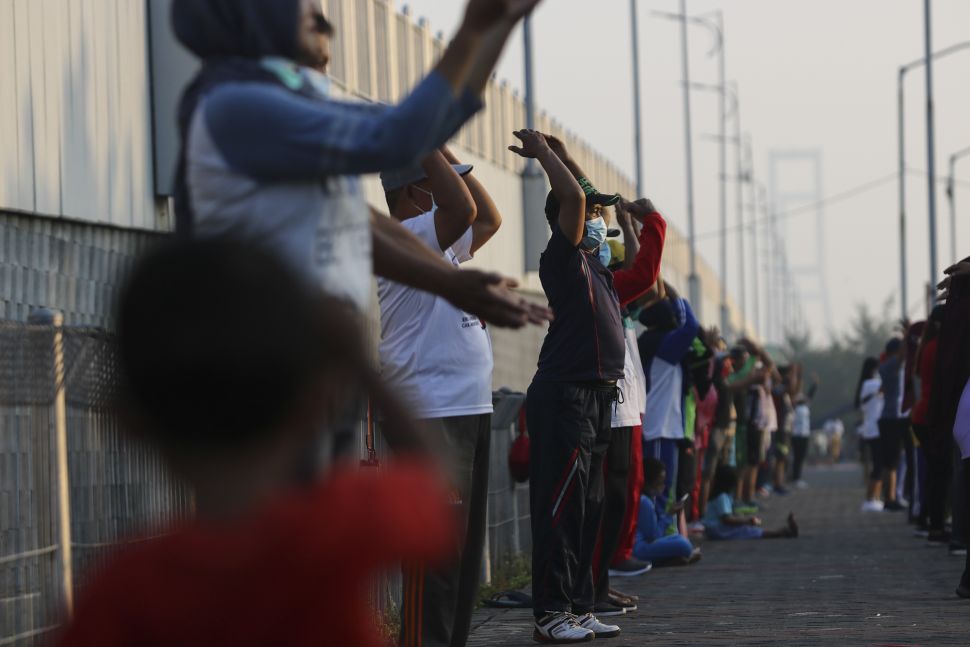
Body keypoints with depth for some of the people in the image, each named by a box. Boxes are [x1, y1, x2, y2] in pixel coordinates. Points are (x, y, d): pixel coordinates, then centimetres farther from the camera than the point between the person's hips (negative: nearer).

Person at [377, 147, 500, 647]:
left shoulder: (442, 244, 19)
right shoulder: (402, 239, -10)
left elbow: (489, 218, 28)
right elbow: (463, 210, -25)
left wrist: (442, 152, 20)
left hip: (469, 409, 10)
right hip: (431, 414, -10)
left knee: (464, 545, 12)